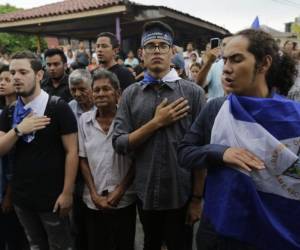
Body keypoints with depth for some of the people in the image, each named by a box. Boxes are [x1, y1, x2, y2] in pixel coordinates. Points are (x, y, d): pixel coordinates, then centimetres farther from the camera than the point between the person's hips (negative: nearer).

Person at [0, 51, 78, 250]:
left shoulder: (58, 107, -14)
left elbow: (71, 152, -15)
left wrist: (67, 193, -16)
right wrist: (18, 130, -17)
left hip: (52, 197, -5)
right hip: (21, 197, 5)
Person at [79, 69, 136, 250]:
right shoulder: (84, 120, 1)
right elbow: (83, 159, 4)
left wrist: (120, 191, -9)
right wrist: (94, 194, -3)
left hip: (124, 200, -2)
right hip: (93, 202, 2)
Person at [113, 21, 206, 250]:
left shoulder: (193, 92, -9)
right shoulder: (131, 94, -2)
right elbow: (119, 144, -8)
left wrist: (197, 198, -8)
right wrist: (157, 122, -17)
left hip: (181, 194, -2)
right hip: (146, 193, 3)